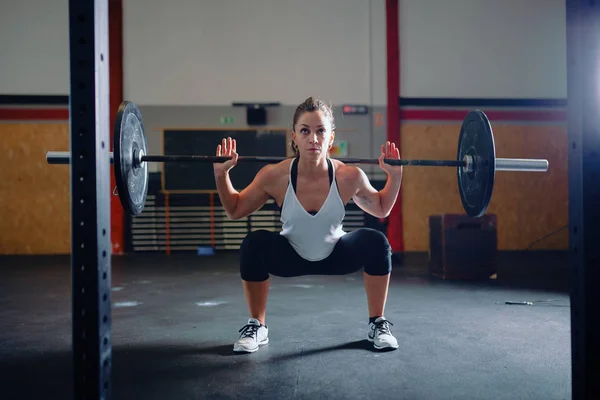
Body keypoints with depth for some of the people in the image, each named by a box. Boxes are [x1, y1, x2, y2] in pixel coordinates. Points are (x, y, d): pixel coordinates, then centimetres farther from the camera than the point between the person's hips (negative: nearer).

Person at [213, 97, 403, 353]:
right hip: (291, 256, 0)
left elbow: (381, 210, -4)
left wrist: (395, 175, -18)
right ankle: (256, 326, -6)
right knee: (254, 244, -29)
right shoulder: (274, 176, -27)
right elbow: (234, 211, -10)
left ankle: (378, 324, -4)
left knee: (376, 242, -26)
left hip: (335, 254, 1)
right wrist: (221, 174, -23)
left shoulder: (349, 176, -25)